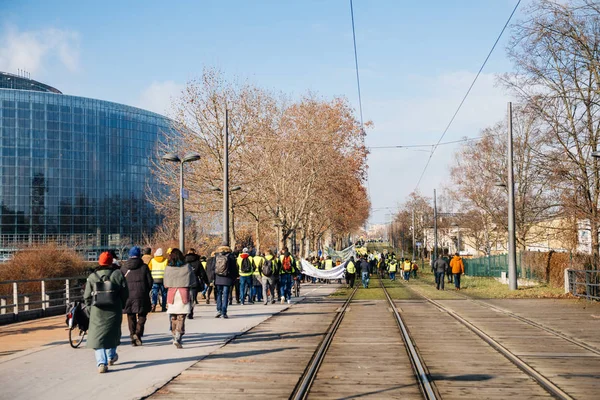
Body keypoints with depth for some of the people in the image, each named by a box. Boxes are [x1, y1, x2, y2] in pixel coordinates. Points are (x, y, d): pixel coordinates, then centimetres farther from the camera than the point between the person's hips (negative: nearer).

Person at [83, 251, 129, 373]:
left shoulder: (92, 277, 0)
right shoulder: (118, 274, -2)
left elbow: (87, 296, 3)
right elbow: (125, 293, 0)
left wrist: (91, 308, 16)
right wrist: (121, 306, 15)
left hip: (97, 311, 0)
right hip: (114, 310, 0)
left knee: (97, 336, 3)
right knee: (113, 332, 21)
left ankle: (101, 363, -10)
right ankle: (111, 357, 36)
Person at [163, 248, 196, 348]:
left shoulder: (168, 268, 0)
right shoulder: (187, 267, -1)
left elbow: (166, 284, 4)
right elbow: (192, 283, 4)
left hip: (172, 294, 1)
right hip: (184, 294, -1)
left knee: (173, 318, 15)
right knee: (181, 318, -4)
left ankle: (175, 337, 22)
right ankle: (178, 338, -17)